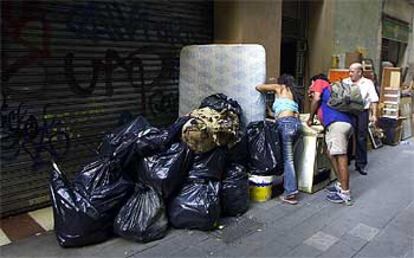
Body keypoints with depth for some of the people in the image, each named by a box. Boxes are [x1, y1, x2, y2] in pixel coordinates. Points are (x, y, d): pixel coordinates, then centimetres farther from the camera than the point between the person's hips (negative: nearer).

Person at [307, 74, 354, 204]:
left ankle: (345, 194, -4)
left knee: (341, 157, -8)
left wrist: (310, 118, 8)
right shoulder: (330, 88, 38)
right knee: (331, 153, 18)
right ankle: (341, 185, 22)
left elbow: (316, 98, 0)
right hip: (347, 122, 9)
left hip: (337, 122, -9)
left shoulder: (319, 82, 17)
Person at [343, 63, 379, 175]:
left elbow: (373, 100, 3)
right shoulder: (345, 82, 7)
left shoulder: (368, 83, 4)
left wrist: (374, 115, -3)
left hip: (362, 112, -1)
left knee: (361, 138, 2)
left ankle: (361, 164, 12)